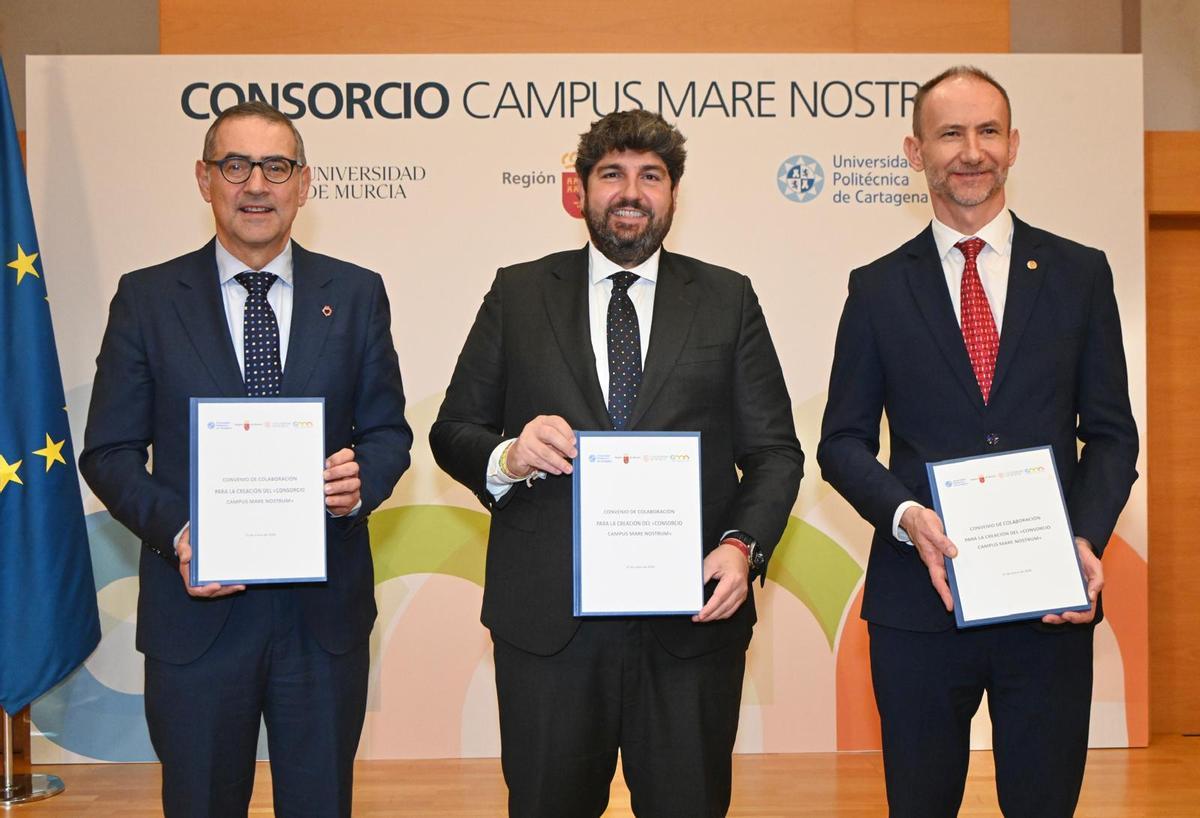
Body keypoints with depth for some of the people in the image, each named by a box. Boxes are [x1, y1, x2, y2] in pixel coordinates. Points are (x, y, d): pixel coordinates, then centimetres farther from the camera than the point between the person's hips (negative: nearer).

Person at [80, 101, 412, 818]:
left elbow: (389, 431, 8)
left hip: (325, 608, 1)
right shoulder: (147, 299, 2)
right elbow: (108, 451, 1)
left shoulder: (356, 294, 5)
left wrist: (361, 478, -15)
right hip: (197, 606, -1)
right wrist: (175, 532, -16)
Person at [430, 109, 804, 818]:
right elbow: (452, 432, 8)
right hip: (547, 618, 0)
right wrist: (506, 458, -15)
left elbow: (775, 450, 6)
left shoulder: (728, 300, 9)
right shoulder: (518, 294, 8)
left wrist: (743, 545, -12)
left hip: (693, 615, 0)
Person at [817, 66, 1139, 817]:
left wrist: (1087, 538, -13)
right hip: (921, 596, 0)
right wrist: (905, 515, -15)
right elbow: (843, 440, 3)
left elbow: (1110, 433, 4)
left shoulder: (1080, 274, 4)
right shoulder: (878, 288, 4)